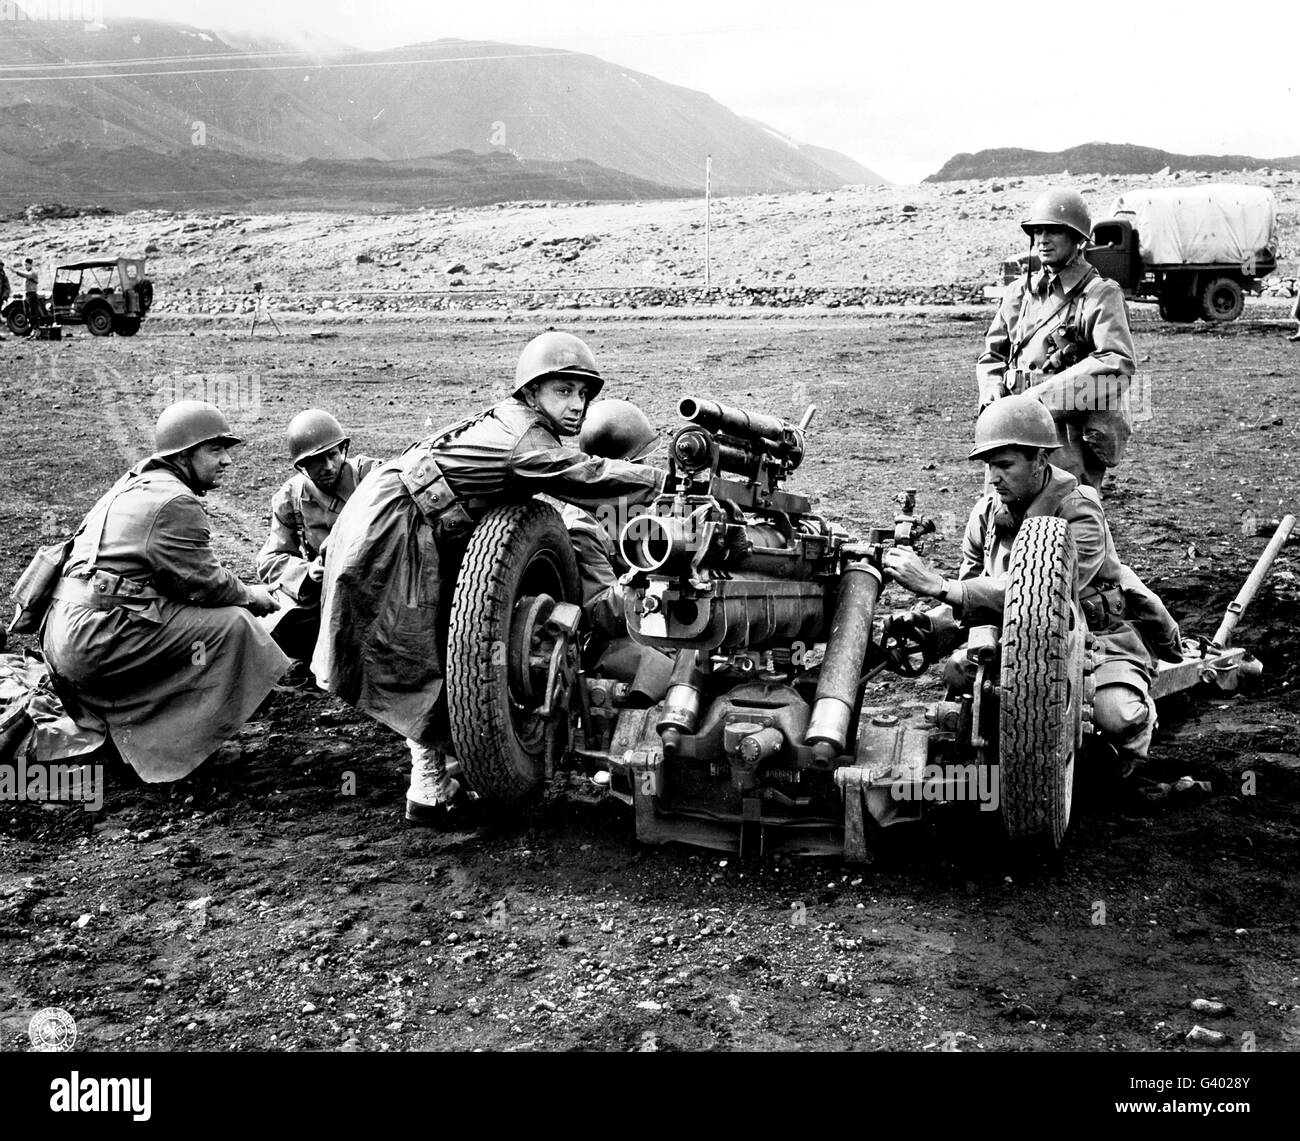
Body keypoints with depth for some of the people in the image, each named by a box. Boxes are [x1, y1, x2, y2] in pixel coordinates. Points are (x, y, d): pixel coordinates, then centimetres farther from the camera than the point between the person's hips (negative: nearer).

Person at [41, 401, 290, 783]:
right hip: (99, 641, -10)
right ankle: (182, 744, -6)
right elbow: (205, 583, -10)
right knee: (232, 622, -10)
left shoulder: (132, 483, 21)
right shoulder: (176, 504, -11)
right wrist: (250, 596, 9)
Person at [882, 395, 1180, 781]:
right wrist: (927, 625, -22)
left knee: (1115, 717, -33)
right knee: (959, 669, -15)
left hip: (1101, 634, -6)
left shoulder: (1080, 514, -26)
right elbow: (971, 588, 2)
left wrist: (938, 586, -45)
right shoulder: (988, 510, -4)